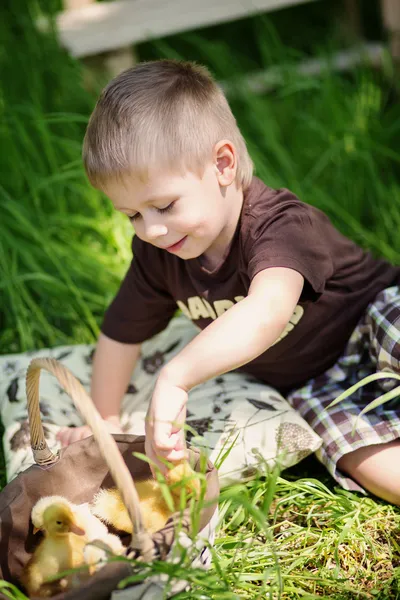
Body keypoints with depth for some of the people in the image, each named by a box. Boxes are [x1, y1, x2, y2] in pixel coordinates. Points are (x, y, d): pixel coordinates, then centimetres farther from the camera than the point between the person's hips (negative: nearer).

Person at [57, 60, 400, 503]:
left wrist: (175, 378, -62)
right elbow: (121, 334, 4)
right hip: (310, 385, 5)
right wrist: (105, 420, 9)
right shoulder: (157, 253, -10)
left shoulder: (281, 224, -33)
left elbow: (267, 312, -53)